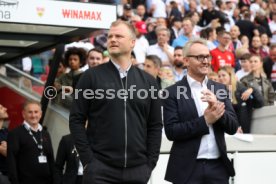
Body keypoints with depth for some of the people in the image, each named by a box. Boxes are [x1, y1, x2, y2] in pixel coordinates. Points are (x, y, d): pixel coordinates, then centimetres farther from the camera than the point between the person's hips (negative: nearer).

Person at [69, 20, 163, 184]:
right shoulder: (92, 77, 2)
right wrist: (87, 160, -7)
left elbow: (155, 125, 11)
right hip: (100, 169, -2)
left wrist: (150, 163, 3)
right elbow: (76, 120, 0)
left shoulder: (148, 81, 10)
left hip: (138, 170, 3)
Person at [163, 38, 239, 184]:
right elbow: (171, 131, -10)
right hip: (187, 168, -3)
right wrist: (205, 120, -16)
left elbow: (233, 127, 4)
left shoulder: (220, 89, 9)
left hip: (218, 166, 3)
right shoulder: (173, 92, -3)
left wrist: (217, 106, -13)